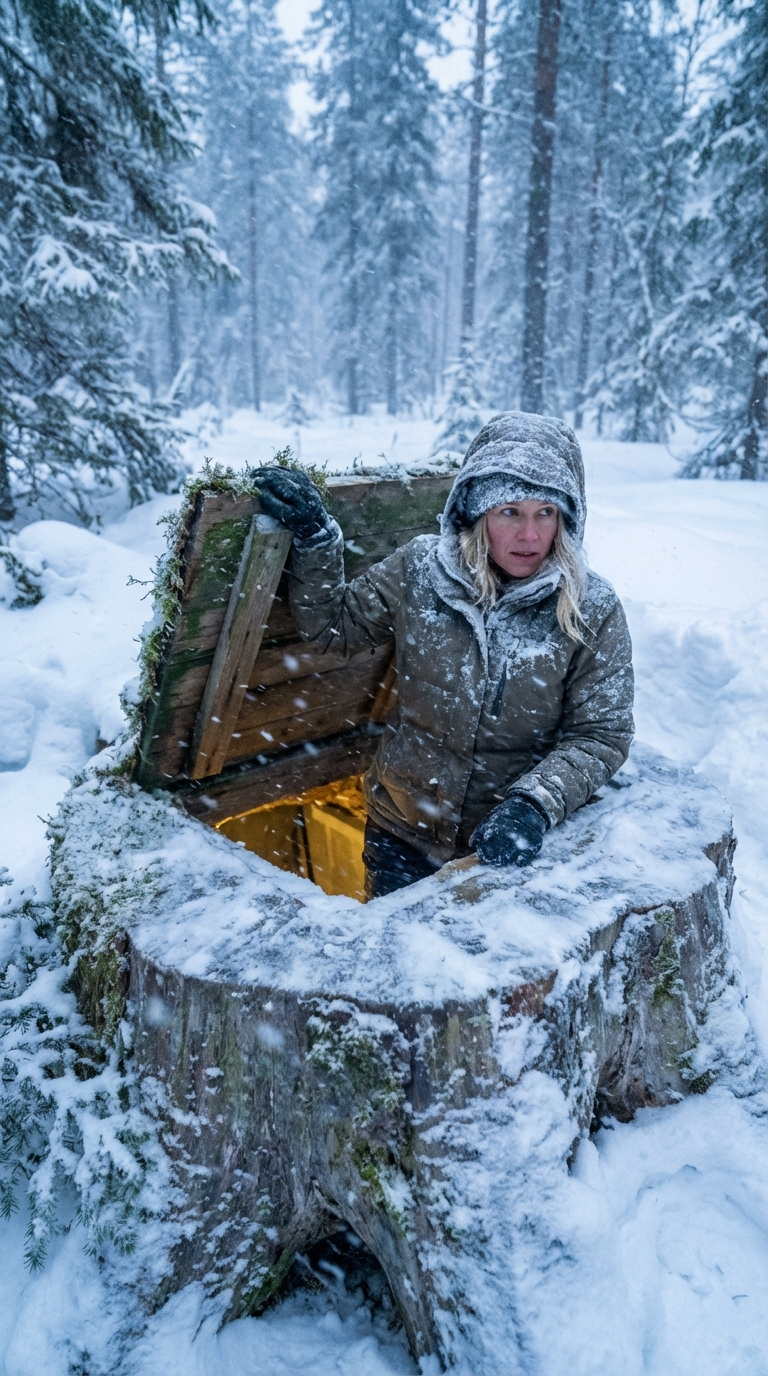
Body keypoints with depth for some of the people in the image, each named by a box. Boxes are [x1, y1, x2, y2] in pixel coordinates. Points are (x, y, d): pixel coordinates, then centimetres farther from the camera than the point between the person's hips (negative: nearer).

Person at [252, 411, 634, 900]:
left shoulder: (593, 610, -15)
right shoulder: (418, 571, -10)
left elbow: (601, 734, -12)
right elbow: (331, 623, 2)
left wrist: (535, 804, -27)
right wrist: (314, 535, -11)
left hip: (513, 847, -1)